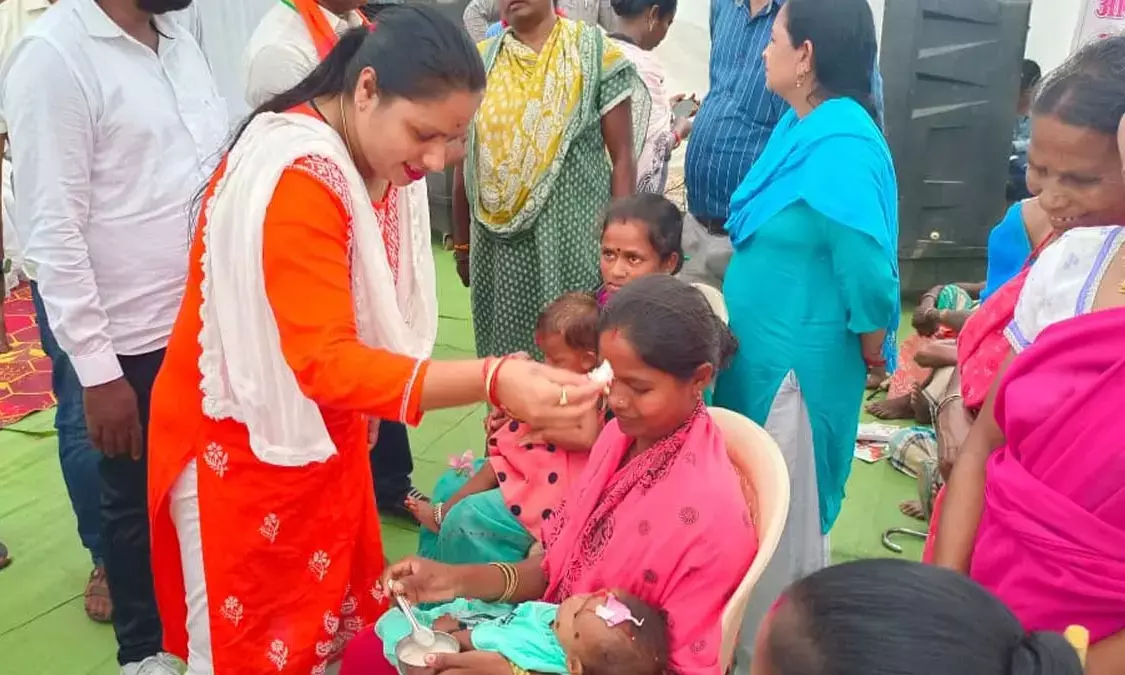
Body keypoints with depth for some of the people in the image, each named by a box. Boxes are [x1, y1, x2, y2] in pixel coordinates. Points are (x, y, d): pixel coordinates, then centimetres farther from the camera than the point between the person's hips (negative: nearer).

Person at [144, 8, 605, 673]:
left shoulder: (375, 158, -2)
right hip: (245, 447, -7)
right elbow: (326, 361, -36)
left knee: (340, 619, 18)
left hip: (322, 433, 7)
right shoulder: (295, 178, -29)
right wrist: (493, 380, -47)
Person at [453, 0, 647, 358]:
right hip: (499, 241, 3)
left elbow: (622, 156, -4)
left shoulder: (595, 52, -1)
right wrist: (462, 244, 13)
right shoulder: (480, 62, 7)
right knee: (505, 349, 9)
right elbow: (465, 161, 12)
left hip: (573, 234, -3)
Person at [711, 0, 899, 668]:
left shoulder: (841, 147, -24)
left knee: (784, 509, 9)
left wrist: (872, 360, -8)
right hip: (762, 353, 9)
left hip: (800, 363, -9)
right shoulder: (800, 127, 5)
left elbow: (867, 267, -21)